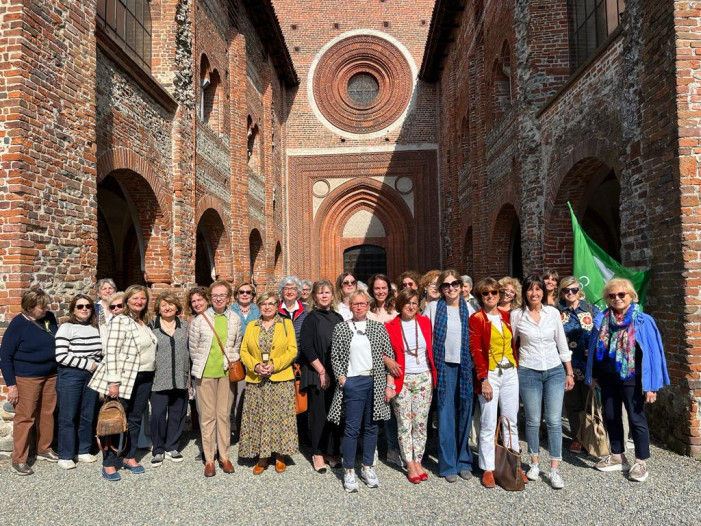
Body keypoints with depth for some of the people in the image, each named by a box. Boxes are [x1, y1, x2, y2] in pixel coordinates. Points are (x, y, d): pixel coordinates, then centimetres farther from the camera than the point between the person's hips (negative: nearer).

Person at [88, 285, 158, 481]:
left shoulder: (145, 323, 13)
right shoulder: (120, 320, -9)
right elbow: (111, 351, -15)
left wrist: (151, 376, 12)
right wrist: (113, 382, -19)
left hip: (144, 378, 7)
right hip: (124, 378, -7)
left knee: (135, 420, 14)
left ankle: (129, 457, 27)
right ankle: (109, 464, 12)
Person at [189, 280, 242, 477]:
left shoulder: (235, 319, 4)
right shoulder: (200, 319, 0)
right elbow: (193, 347, 5)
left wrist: (232, 362, 4)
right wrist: (201, 365, 5)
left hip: (227, 372, 1)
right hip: (206, 373, -1)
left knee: (224, 415, 6)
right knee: (207, 416, 3)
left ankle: (224, 457, 18)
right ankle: (209, 459, 12)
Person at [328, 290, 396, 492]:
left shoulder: (379, 327, 5)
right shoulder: (340, 328, 2)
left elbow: (389, 356, 4)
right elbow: (335, 357, 3)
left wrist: (389, 384, -1)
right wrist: (341, 379, -7)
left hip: (375, 382, 2)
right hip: (353, 382, -2)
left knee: (371, 426, 11)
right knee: (352, 428, 0)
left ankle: (367, 467, 25)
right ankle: (349, 471, 13)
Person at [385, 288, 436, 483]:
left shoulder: (424, 322, 4)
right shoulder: (390, 326, -4)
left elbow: (431, 348, 12)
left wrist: (433, 373, 8)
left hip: (424, 378, 2)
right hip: (402, 379, -2)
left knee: (421, 423, 8)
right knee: (404, 423, 2)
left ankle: (418, 461, 21)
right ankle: (410, 464, 14)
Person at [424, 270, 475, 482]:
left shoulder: (469, 308, 6)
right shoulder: (433, 307, 1)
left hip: (465, 367, 2)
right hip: (444, 366, -2)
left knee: (465, 415, 8)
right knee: (446, 417, 1)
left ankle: (464, 461, 22)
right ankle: (448, 465, 11)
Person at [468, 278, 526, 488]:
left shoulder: (506, 316, 10)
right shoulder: (476, 319, -5)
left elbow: (512, 344, 16)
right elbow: (476, 351, -9)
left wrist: (516, 366, 7)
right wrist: (484, 380, -14)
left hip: (510, 373, 5)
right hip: (490, 374, -5)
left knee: (511, 421, 11)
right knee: (488, 424, 0)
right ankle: (487, 469, 11)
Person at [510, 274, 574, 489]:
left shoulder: (553, 312, 1)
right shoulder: (517, 315, -3)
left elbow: (562, 344, 8)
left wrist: (569, 372, 8)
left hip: (555, 371, 1)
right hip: (528, 372, -1)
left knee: (554, 421, -1)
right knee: (533, 421, 6)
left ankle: (554, 470, 8)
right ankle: (534, 463, 24)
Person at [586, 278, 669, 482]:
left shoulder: (643, 321, -10)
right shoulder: (602, 320, 2)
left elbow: (652, 352, -11)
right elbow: (594, 348, 9)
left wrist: (651, 385, -13)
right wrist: (592, 375, 9)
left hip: (631, 379, -5)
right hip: (607, 378, 5)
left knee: (636, 419, 5)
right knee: (611, 417, 14)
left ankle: (641, 462, 21)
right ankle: (617, 457, 31)